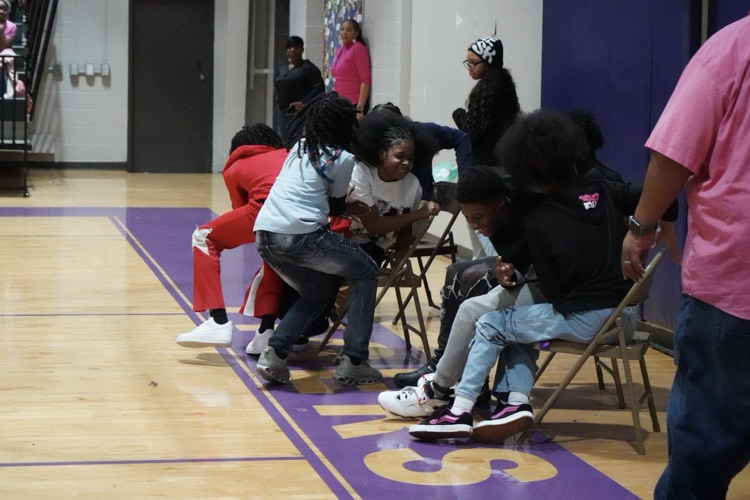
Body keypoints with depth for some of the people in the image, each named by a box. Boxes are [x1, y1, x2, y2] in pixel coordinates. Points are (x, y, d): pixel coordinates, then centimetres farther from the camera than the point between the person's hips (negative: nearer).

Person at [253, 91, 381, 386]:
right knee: (365, 273, 14)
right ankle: (353, 361, 6)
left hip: (264, 234, 7)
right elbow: (336, 207, 13)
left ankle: (274, 353, 5)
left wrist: (350, 207, 33)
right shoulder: (342, 159, 1)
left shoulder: (300, 146, 20)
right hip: (301, 235, -7)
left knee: (317, 293, 26)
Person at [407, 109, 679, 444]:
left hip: (583, 321, -6)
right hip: (622, 312, 6)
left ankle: (459, 411, 7)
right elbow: (667, 207, -4)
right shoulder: (605, 193, 3)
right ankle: (517, 403, 10)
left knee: (489, 327, 10)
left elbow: (553, 292, -5)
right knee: (518, 321, 23)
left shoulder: (538, 221, -6)